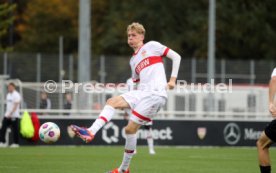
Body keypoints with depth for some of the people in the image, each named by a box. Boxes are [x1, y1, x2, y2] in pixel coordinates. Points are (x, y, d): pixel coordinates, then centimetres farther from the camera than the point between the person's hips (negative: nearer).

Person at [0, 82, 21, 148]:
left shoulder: (16, 95, -11)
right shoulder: (8, 95, 15)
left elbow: (15, 106, -17)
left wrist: (10, 114, -22)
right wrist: (7, 113, 15)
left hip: (14, 115, -8)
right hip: (7, 115, 8)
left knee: (15, 130, -2)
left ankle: (16, 143, 5)